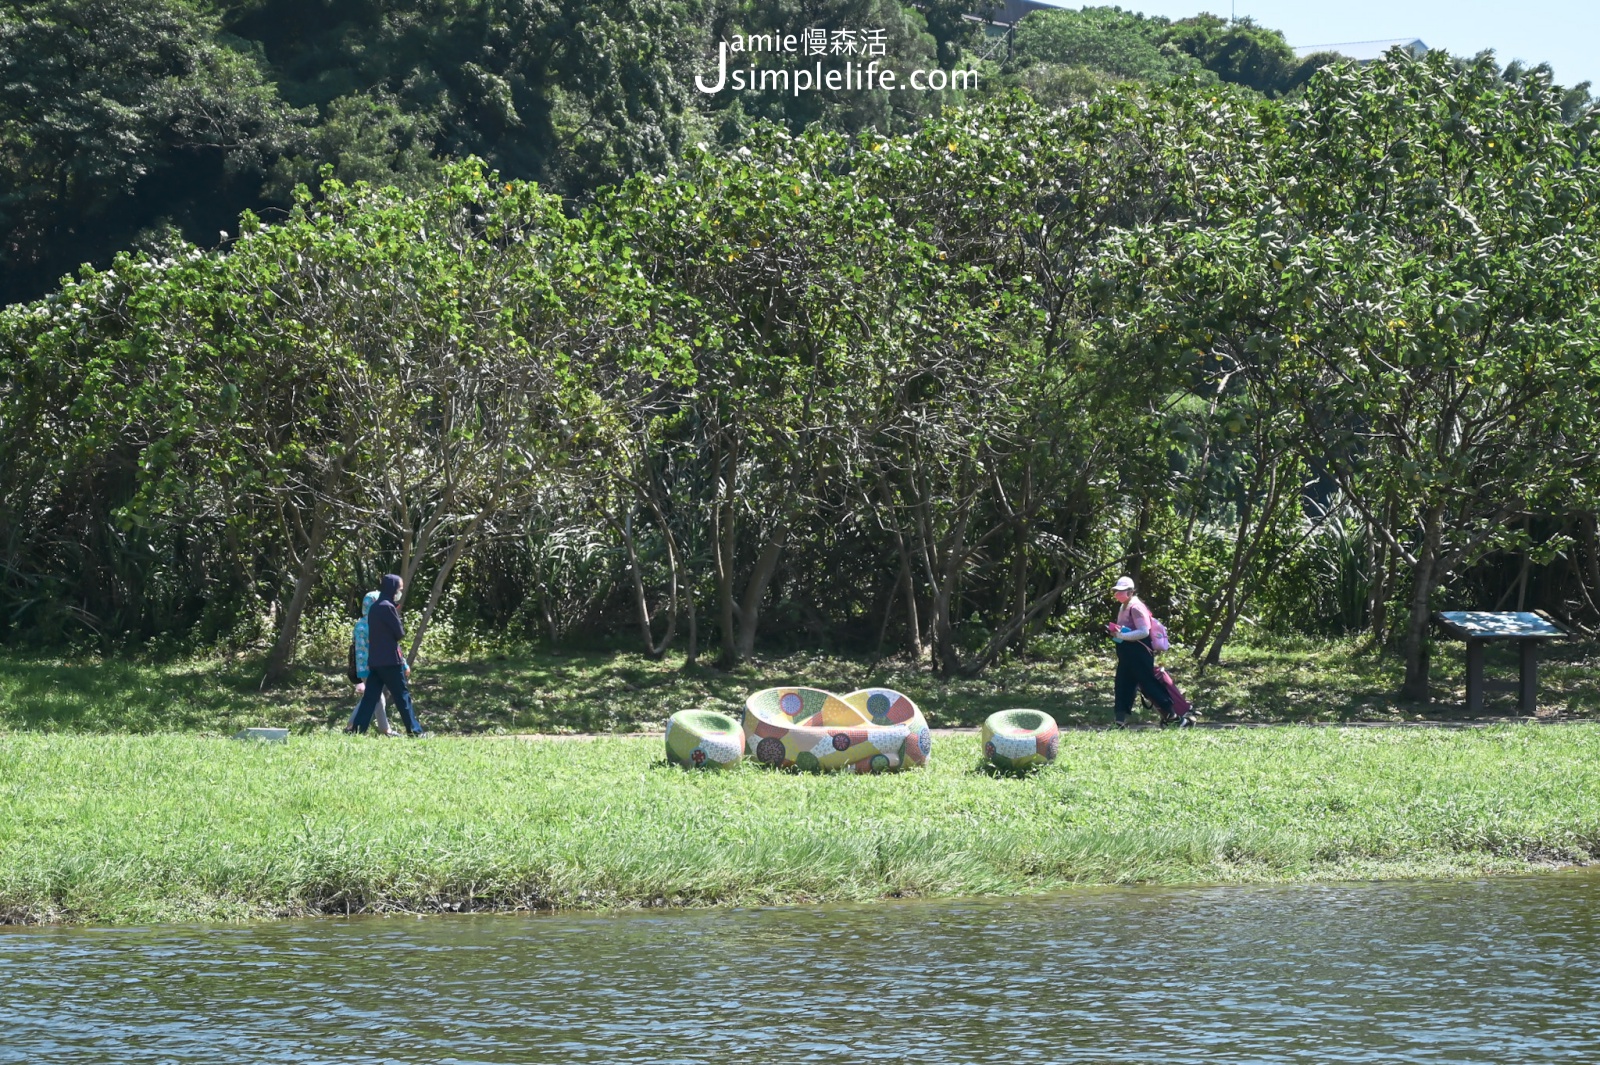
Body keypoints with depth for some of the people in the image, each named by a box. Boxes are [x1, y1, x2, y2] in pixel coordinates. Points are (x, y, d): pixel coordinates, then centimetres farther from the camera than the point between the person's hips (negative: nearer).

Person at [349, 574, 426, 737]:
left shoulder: (375, 608, 15)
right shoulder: (388, 607, -13)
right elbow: (400, 633, -10)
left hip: (374, 660, 8)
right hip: (390, 660, -8)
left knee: (370, 697, 5)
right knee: (402, 696, -1)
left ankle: (358, 730, -1)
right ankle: (414, 731, 1)